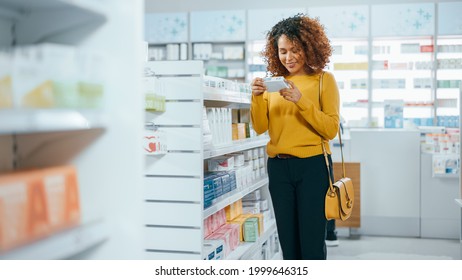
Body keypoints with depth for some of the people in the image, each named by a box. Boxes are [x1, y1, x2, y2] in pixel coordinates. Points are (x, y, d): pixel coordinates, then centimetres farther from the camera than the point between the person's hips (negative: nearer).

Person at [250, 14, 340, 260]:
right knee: (288, 244, 11)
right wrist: (257, 97, -11)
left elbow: (331, 129, -9)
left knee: (311, 243, -1)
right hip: (278, 167, 4)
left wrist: (301, 101, -20)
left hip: (312, 166, -4)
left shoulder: (324, 80, -1)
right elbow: (260, 128, 6)